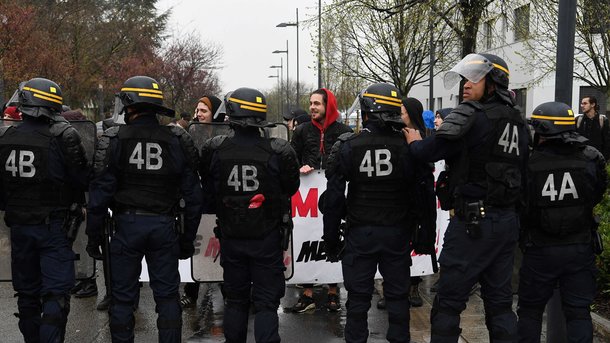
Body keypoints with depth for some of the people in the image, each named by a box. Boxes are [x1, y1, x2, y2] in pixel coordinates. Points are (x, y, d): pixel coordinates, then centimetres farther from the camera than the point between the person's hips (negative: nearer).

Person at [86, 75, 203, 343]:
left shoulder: (113, 140, -7)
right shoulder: (178, 141, 0)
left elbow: (99, 194, -8)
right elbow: (193, 196, 2)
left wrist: (94, 236, 3)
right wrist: (188, 238, 11)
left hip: (127, 224, -1)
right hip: (165, 226, 2)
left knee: (123, 297, 11)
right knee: (167, 295, 11)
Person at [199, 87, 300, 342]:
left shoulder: (214, 149, -11)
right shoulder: (278, 151, -16)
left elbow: (207, 191, 3)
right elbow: (291, 188, 0)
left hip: (231, 237, 2)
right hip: (267, 237, -2)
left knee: (235, 300, 18)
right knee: (266, 302, 7)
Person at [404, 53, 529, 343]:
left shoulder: (471, 115, -12)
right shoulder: (518, 122, 12)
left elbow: (428, 152, -15)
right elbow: (522, 172, 17)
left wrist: (414, 141, 6)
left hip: (473, 221, -8)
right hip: (508, 221, 8)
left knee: (448, 302, 1)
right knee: (500, 301, 15)